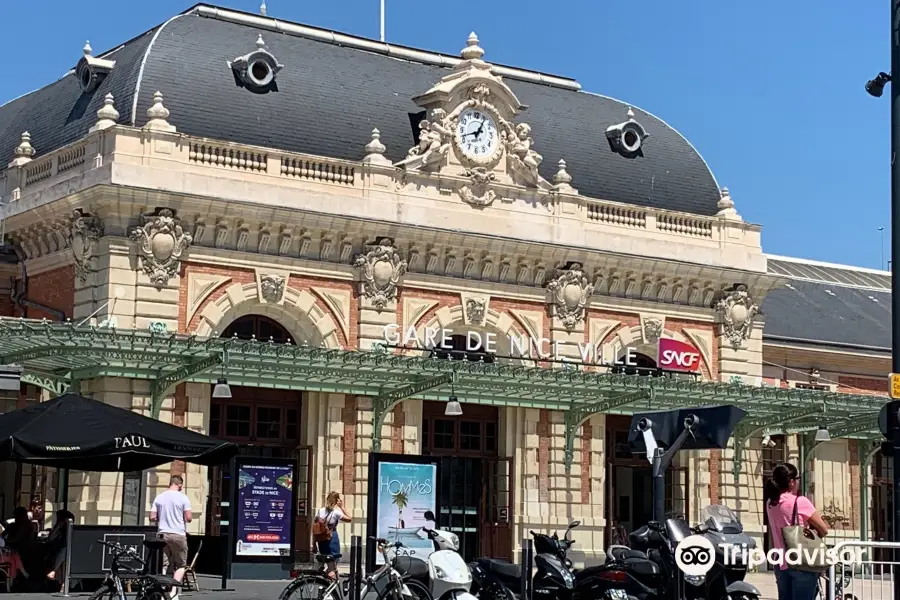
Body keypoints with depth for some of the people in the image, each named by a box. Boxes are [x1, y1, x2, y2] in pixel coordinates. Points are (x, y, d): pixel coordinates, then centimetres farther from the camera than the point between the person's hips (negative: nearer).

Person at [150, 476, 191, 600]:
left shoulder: (159, 498, 5)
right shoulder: (183, 498, -6)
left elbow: (152, 517, 4)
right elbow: (188, 518, -9)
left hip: (163, 534, 4)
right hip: (178, 534, -4)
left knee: (166, 565, 11)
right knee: (181, 565, 6)